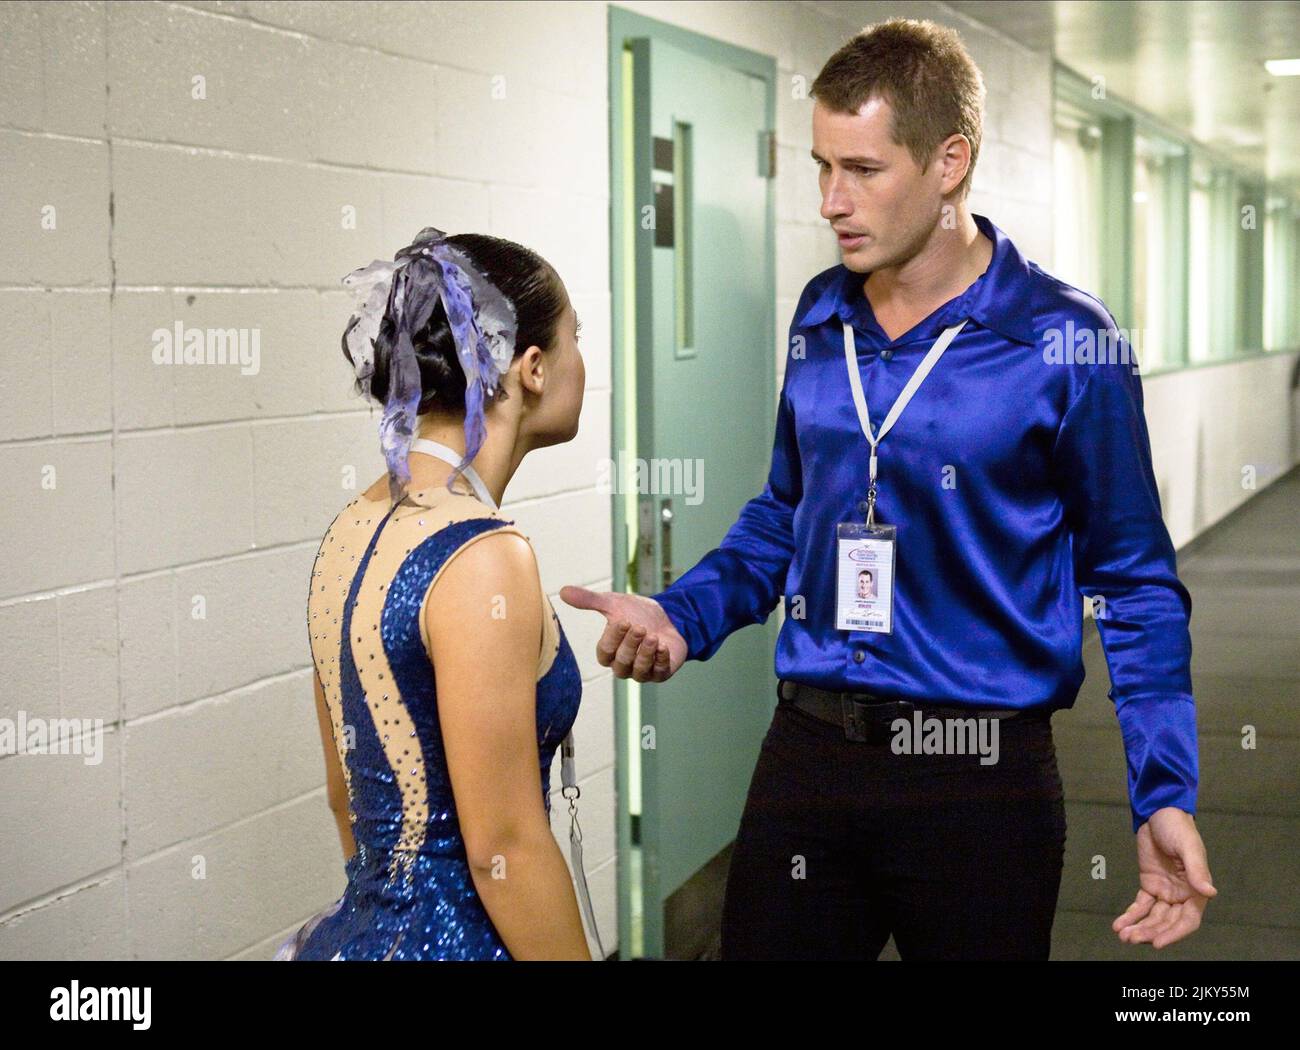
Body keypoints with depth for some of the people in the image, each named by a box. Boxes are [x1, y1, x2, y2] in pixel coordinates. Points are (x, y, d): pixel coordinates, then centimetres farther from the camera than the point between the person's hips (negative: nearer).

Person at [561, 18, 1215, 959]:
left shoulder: (1060, 342, -10)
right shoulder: (821, 318, 5)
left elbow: (1134, 582, -4)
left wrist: (1166, 796, -12)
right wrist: (679, 616, 0)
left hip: (981, 777, -4)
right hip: (808, 751, 4)